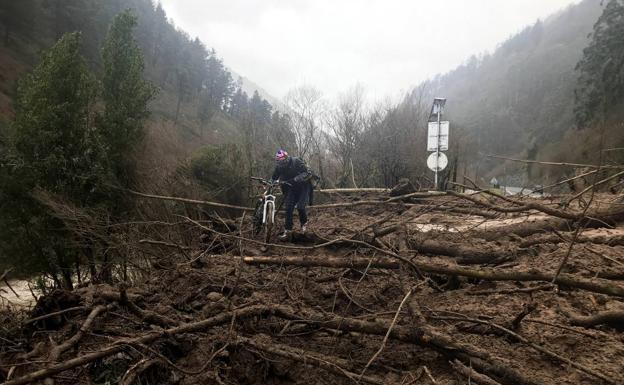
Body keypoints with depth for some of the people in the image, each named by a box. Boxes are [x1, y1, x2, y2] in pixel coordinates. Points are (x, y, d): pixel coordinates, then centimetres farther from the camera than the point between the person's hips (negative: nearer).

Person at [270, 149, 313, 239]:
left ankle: (304, 223, 13)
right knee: (288, 208, -7)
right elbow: (274, 178, 4)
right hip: (291, 188, 5)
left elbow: (308, 173, -28)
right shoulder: (279, 166, -9)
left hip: (303, 186, -5)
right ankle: (287, 231, -1)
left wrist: (296, 179, -39)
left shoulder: (296, 162, -24)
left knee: (300, 206, -18)